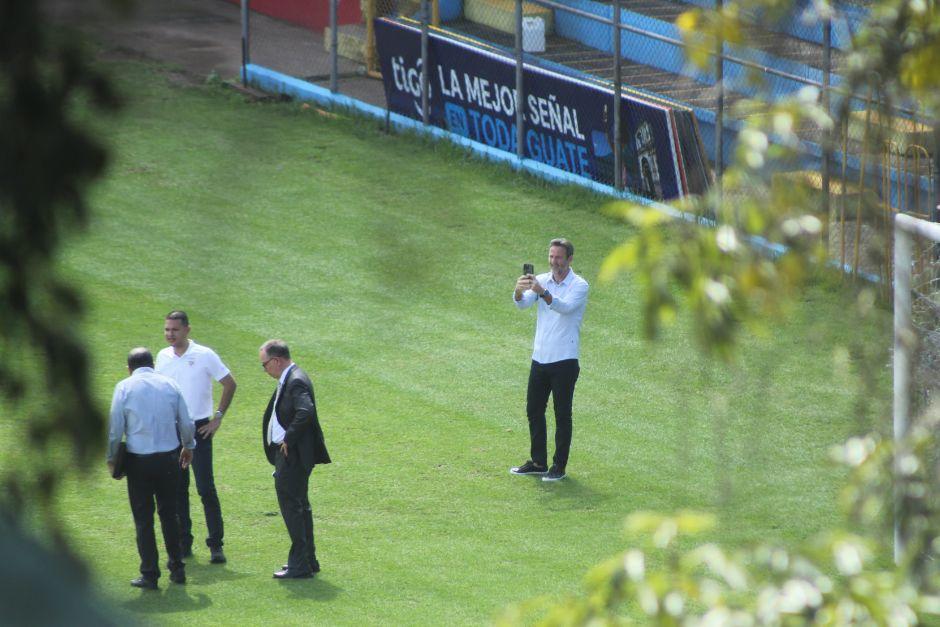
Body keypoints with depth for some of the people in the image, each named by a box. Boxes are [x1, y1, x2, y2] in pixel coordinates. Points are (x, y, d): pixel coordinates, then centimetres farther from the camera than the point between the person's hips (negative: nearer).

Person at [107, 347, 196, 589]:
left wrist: (111, 458, 9)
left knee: (143, 518, 4)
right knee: (169, 514, 16)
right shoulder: (170, 385, 5)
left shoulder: (124, 387, -3)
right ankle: (177, 569, 20)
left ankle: (149, 575, 4)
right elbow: (187, 423, 9)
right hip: (169, 458, 3)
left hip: (139, 460, -3)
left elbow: (115, 428, -4)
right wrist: (188, 447, 28)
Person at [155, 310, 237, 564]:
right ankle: (183, 543, 14)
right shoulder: (163, 357, 6)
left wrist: (218, 417, -4)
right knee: (177, 489, 7)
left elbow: (229, 384, 1)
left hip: (198, 429, -4)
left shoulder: (204, 356, -6)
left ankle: (216, 545, -2)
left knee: (206, 488, -7)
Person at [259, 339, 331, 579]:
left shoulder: (296, 382, -19)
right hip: (287, 454, 11)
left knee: (292, 506, -6)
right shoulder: (288, 379, 12)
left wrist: (288, 440, -23)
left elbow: (305, 412, -34)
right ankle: (308, 559, 26)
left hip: (293, 456, -11)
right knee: (300, 506, 18)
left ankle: (300, 564, -3)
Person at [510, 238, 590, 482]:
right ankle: (538, 462, 20)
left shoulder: (579, 286, -7)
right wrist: (519, 290, -31)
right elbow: (522, 304, -8)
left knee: (562, 415, -1)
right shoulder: (541, 280, 7)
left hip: (564, 360, -5)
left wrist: (542, 292, -43)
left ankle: (559, 466, 6)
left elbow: (565, 307, -27)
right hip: (540, 358, 5)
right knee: (533, 410, 9)